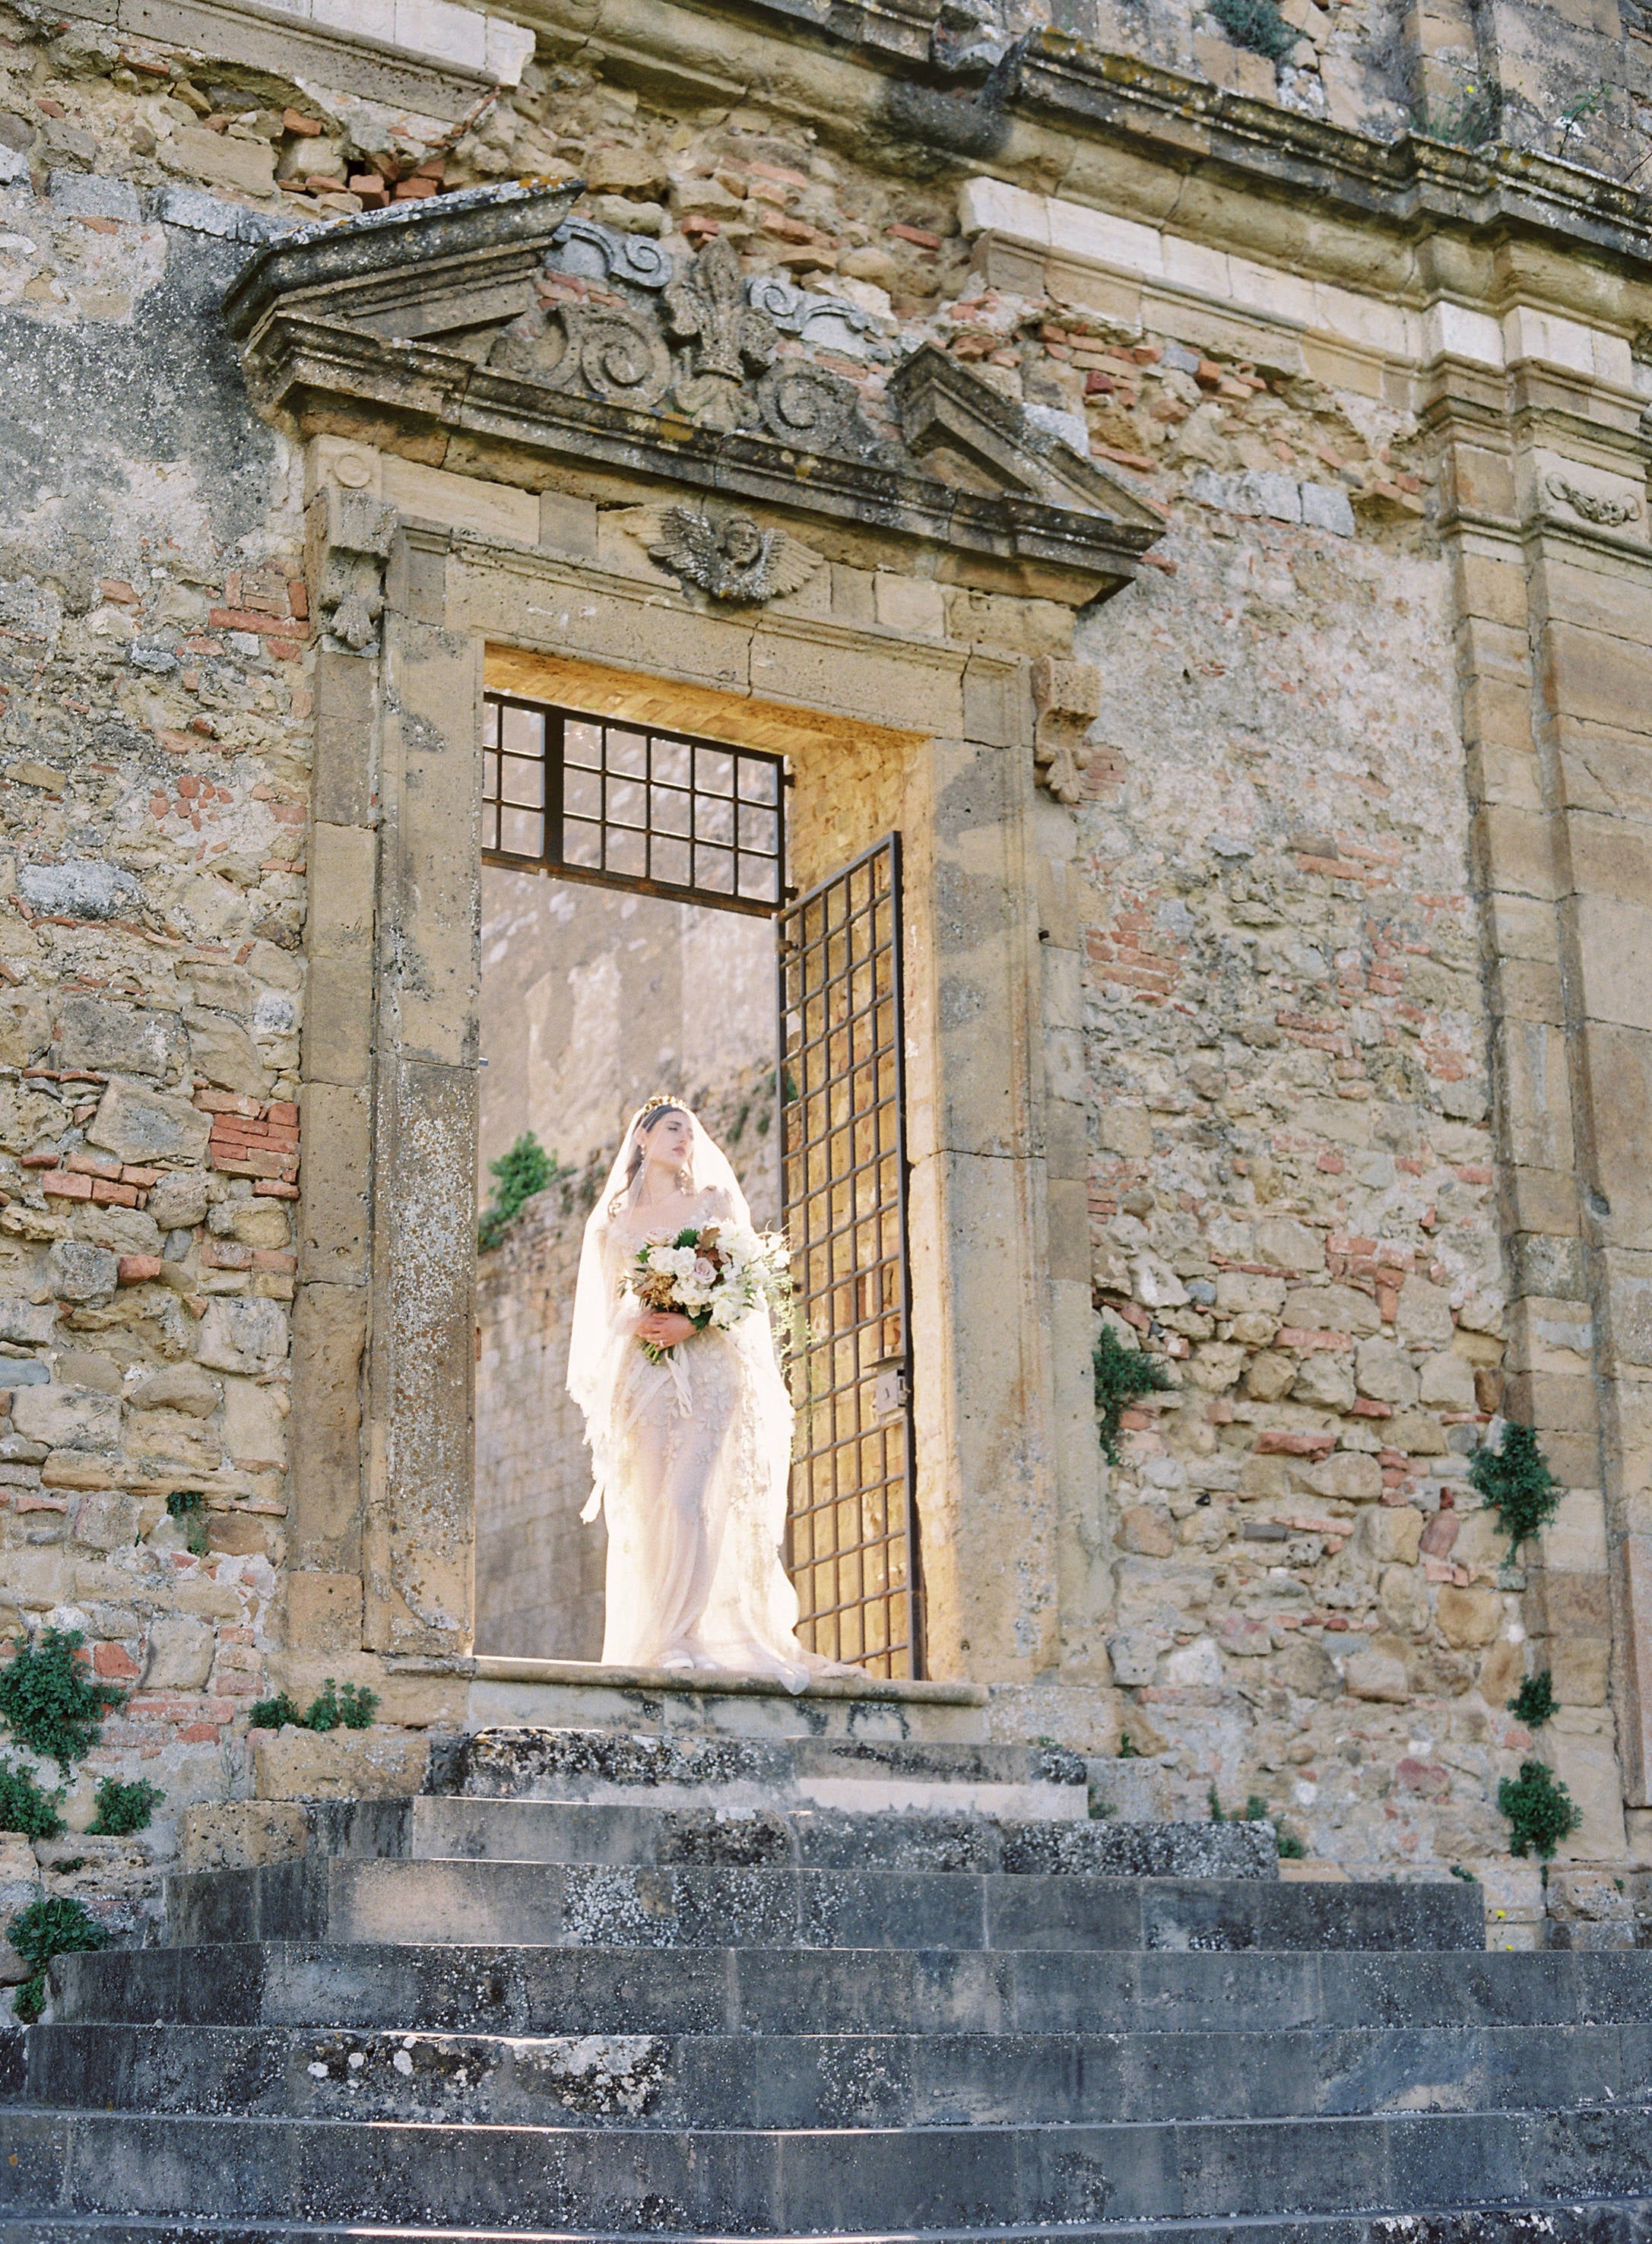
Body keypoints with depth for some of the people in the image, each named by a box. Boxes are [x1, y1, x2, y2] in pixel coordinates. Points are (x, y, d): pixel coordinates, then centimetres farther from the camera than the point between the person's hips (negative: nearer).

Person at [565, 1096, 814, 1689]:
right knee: (648, 1510, -5)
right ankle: (653, 1643, -2)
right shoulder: (613, 1224, 18)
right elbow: (608, 1307, 14)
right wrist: (637, 1324, -10)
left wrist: (692, 1323, -12)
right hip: (642, 1373, 2)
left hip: (709, 1368, -2)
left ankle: (683, 1640, -19)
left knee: (688, 1499, -16)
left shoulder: (715, 1202, 14)